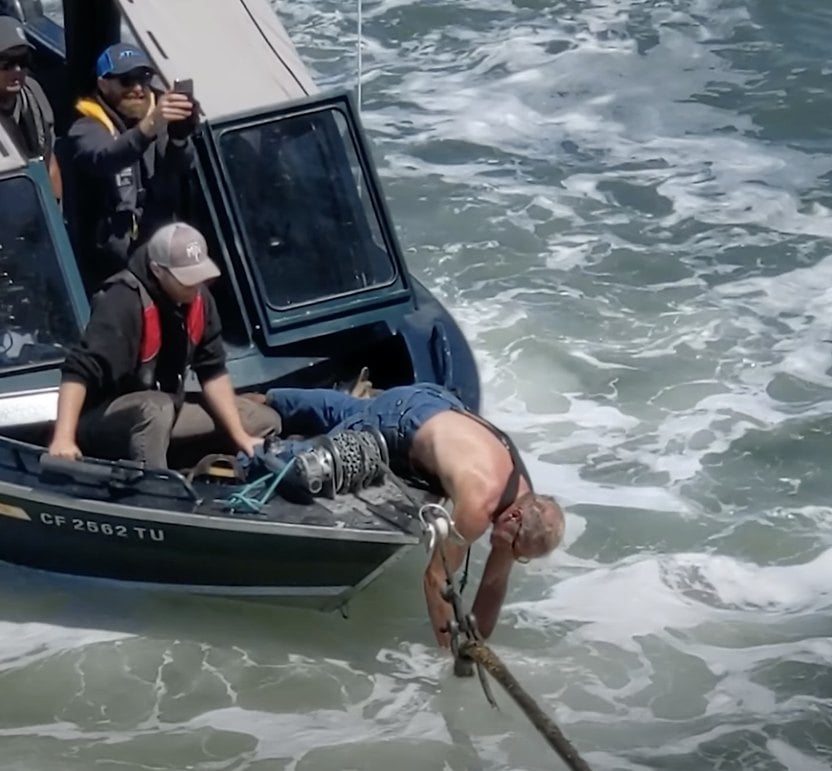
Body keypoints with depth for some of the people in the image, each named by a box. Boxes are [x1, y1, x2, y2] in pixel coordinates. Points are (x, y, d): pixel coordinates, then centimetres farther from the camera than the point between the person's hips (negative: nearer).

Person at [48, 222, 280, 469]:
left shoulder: (198, 298, -3)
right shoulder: (124, 303, -28)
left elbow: (213, 370, 3)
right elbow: (79, 371, -36)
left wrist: (240, 436, -4)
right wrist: (64, 439, -49)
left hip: (167, 410, 8)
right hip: (105, 418, -8)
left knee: (265, 422, 4)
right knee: (156, 409, -42)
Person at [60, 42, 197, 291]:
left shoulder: (160, 122, 9)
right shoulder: (87, 130, -5)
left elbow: (184, 165, -10)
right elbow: (103, 159, -29)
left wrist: (179, 135, -34)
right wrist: (147, 128, -47)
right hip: (111, 268, -5)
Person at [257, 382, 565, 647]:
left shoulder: (523, 503, -20)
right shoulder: (479, 504, -42)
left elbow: (495, 581, -8)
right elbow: (437, 578, -36)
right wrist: (452, 651, -30)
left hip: (441, 408, 6)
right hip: (405, 416, -6)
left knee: (347, 414, 31)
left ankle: (273, 401, 54)